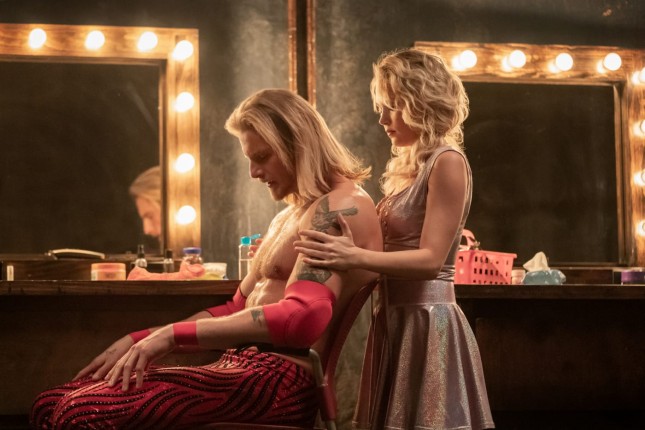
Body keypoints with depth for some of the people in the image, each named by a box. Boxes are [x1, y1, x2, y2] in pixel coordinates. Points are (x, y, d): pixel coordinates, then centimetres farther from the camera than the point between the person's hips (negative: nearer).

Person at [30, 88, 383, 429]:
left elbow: (304, 319, -22)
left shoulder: (341, 206, -7)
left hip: (282, 382, -10)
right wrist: (139, 340, 12)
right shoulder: (290, 216, 26)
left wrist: (175, 335, -21)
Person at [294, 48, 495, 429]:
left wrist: (355, 258, -27)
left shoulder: (447, 163, -10)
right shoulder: (407, 168, 17)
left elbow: (431, 259, -18)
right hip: (396, 322, 9)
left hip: (428, 323, -9)